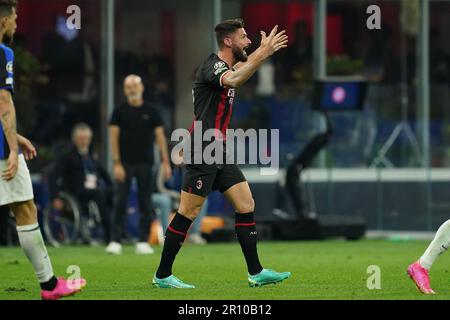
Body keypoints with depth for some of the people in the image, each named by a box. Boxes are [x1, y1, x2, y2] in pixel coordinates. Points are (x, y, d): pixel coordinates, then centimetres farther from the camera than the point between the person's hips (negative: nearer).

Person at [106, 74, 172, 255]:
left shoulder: (151, 112, 6)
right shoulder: (120, 112, 3)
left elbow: (160, 136, 5)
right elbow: (114, 137, -1)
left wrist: (165, 162, -3)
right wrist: (117, 164, -9)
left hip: (145, 163, 1)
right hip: (125, 164, -1)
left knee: (146, 204, 1)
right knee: (120, 202, -5)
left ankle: (143, 242, 5)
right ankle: (116, 241, -4)